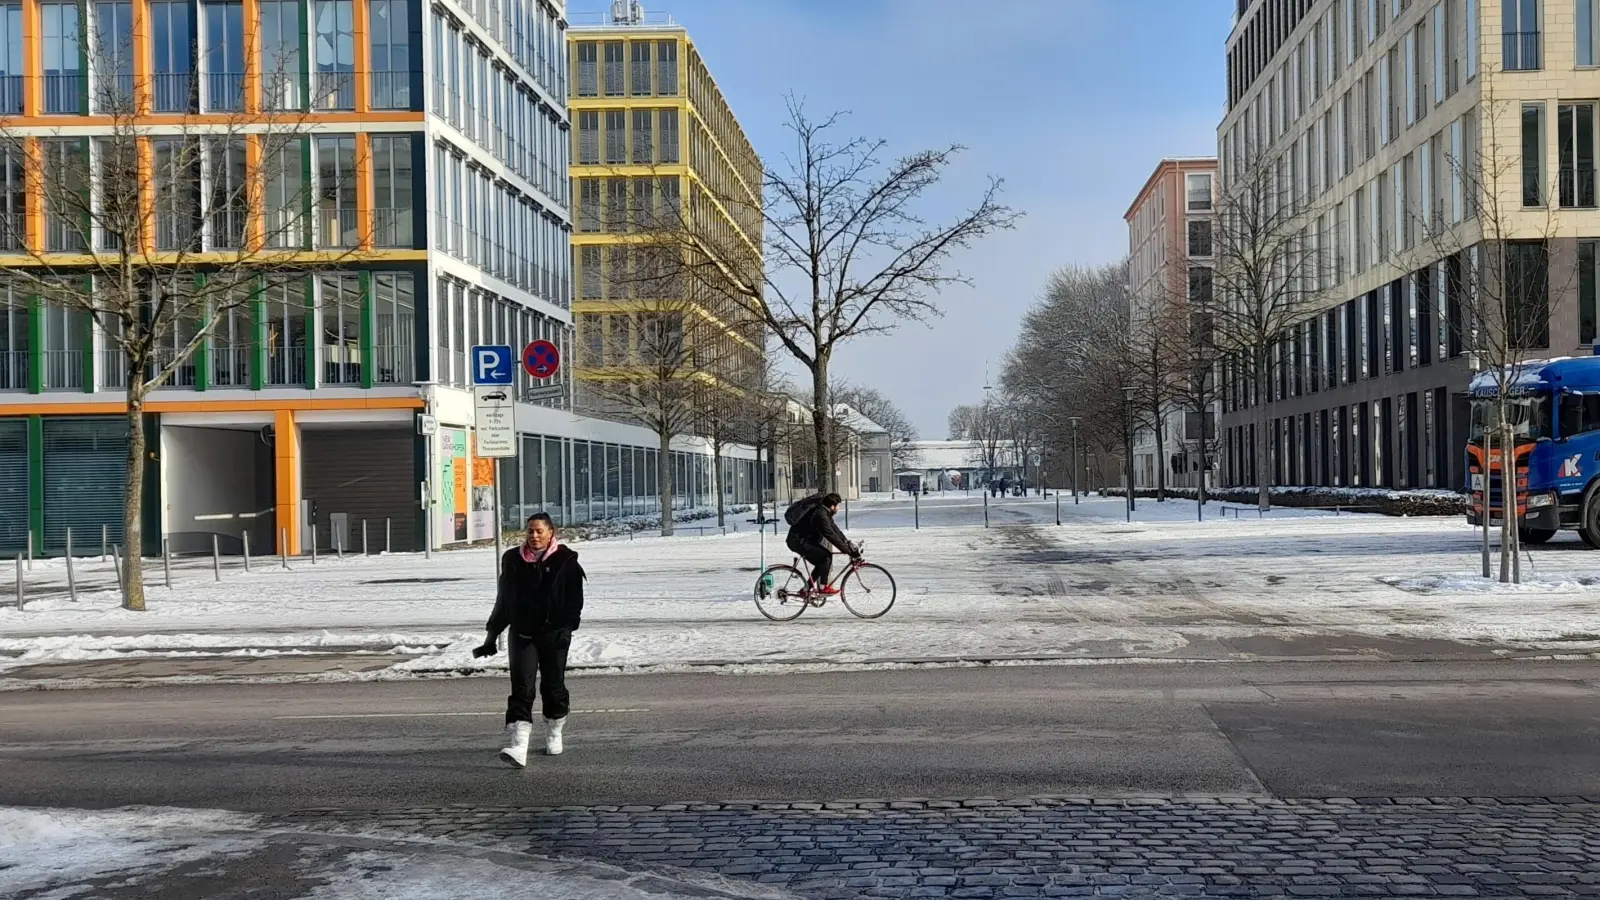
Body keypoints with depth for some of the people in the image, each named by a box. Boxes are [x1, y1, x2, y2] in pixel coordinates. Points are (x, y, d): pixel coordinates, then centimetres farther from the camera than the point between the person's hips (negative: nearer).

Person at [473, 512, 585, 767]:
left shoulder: (566, 560, -2)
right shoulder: (514, 560, 5)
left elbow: (575, 600, -3)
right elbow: (504, 601, 11)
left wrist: (566, 628, -16)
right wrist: (492, 636, 11)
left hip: (554, 634, -1)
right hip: (523, 633, 1)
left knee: (553, 686, 9)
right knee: (522, 689, -9)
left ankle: (554, 735, 31)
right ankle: (519, 747, -17)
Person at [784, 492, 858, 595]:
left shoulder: (825, 513, 9)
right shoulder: (820, 514, -24)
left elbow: (835, 530, 14)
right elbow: (831, 536, -28)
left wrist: (849, 544, 8)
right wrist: (848, 551, -27)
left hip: (802, 540, 11)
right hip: (798, 541, -11)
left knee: (821, 563, 10)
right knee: (826, 557, -16)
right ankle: (823, 587, -9)